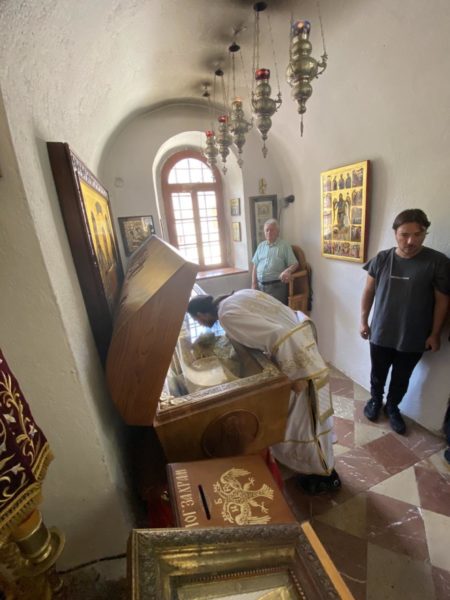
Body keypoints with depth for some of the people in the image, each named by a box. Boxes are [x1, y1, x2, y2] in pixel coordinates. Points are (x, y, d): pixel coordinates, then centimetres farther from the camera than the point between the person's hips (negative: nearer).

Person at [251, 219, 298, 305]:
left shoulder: (285, 246, 2)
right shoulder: (261, 246, 15)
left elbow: (295, 264, -2)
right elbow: (255, 266, 14)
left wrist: (288, 271, -25)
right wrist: (253, 284, 4)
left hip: (276, 286, -4)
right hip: (260, 285, 4)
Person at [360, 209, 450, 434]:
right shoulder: (382, 259, -7)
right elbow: (368, 292, 1)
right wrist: (363, 320, 2)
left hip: (414, 338, -1)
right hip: (381, 333, 1)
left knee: (401, 379, 19)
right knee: (378, 374, 19)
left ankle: (392, 407, 44)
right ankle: (375, 400, 47)